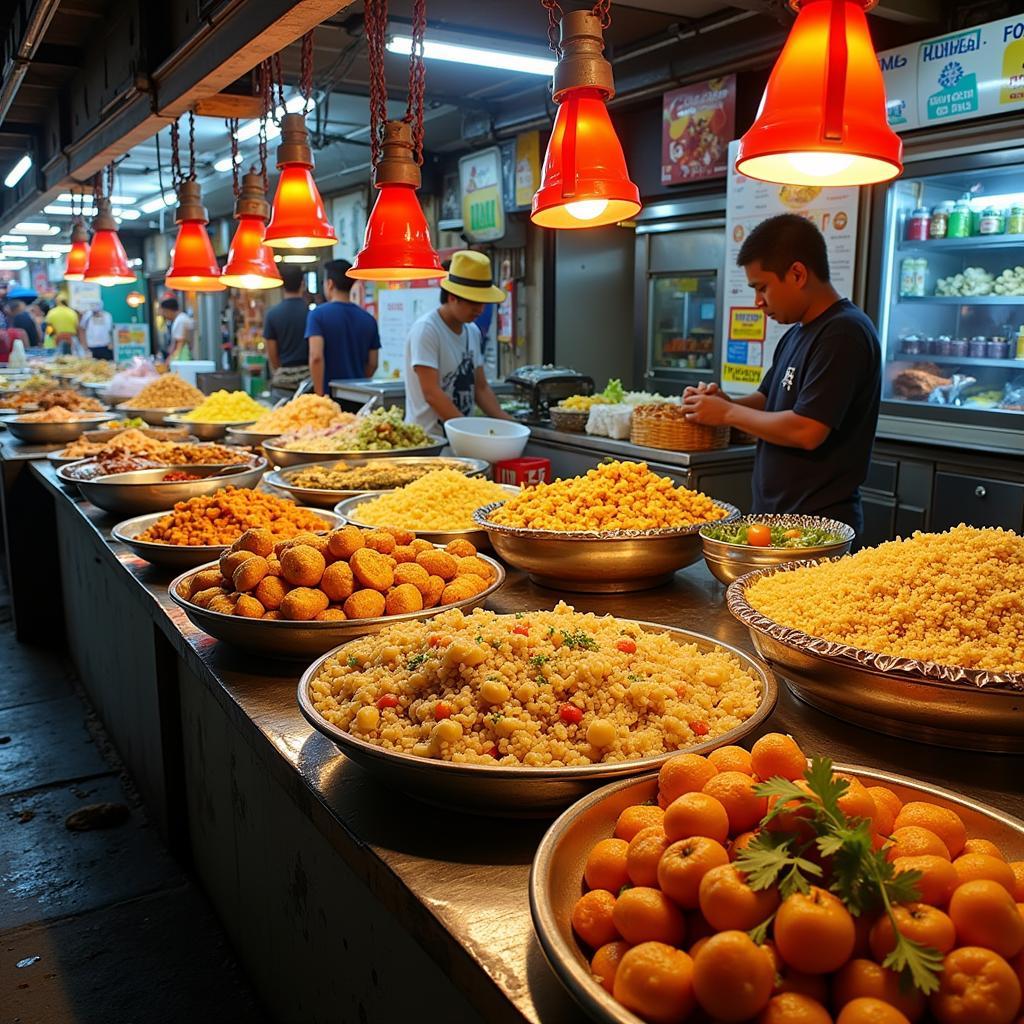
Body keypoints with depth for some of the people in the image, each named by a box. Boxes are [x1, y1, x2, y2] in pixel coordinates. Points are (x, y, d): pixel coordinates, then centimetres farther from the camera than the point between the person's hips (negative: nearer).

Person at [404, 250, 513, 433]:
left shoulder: (473, 332, 10)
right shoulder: (426, 329, -12)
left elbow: (481, 388, 13)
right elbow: (431, 393, -18)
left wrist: (505, 420, -2)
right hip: (426, 437, -7)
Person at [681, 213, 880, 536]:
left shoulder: (844, 333, -17)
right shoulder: (796, 335, 13)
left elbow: (807, 431, -24)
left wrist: (727, 413, -12)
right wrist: (726, 402, 1)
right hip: (777, 515, 9)